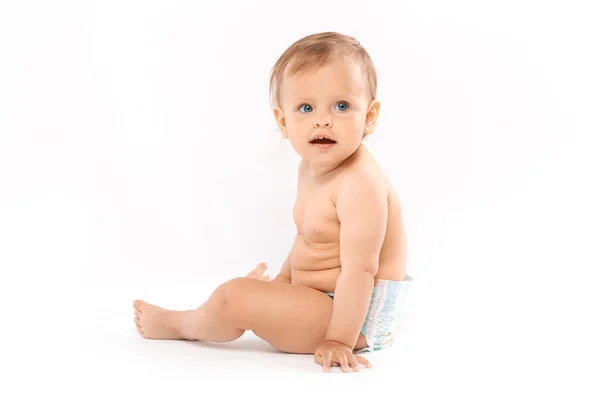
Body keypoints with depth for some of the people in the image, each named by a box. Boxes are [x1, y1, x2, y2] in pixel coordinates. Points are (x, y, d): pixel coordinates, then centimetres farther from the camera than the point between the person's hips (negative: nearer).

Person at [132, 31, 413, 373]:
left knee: (233, 298, -14)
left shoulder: (360, 184, -27)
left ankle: (178, 324, 12)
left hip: (355, 316, -10)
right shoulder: (311, 167, 6)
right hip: (324, 294, 10)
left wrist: (338, 339, -27)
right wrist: (281, 282, 22)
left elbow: (359, 269, -29)